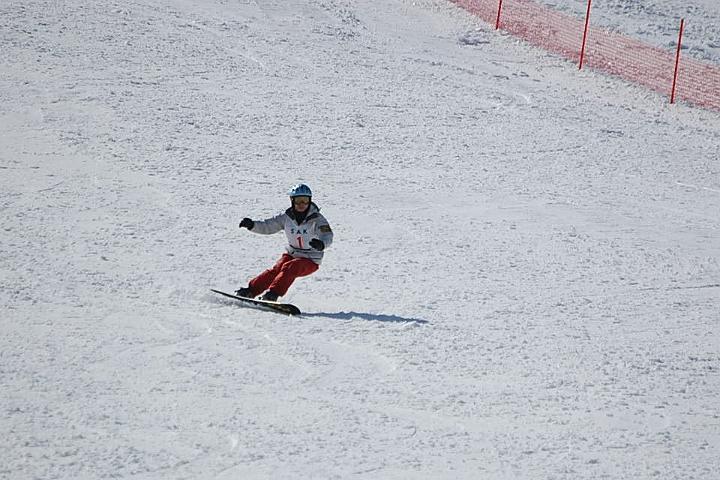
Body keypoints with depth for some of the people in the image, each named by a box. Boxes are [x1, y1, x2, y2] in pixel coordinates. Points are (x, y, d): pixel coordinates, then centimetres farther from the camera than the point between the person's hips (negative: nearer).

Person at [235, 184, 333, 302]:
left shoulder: (317, 219, -15)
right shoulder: (287, 217, -2)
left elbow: (327, 236, -27)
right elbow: (267, 226, 1)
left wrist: (321, 244, -51)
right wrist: (252, 225, -18)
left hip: (310, 261, -4)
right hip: (291, 254, 4)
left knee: (289, 268, -31)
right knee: (276, 270, -21)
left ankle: (273, 293, -39)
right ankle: (250, 291, -22)